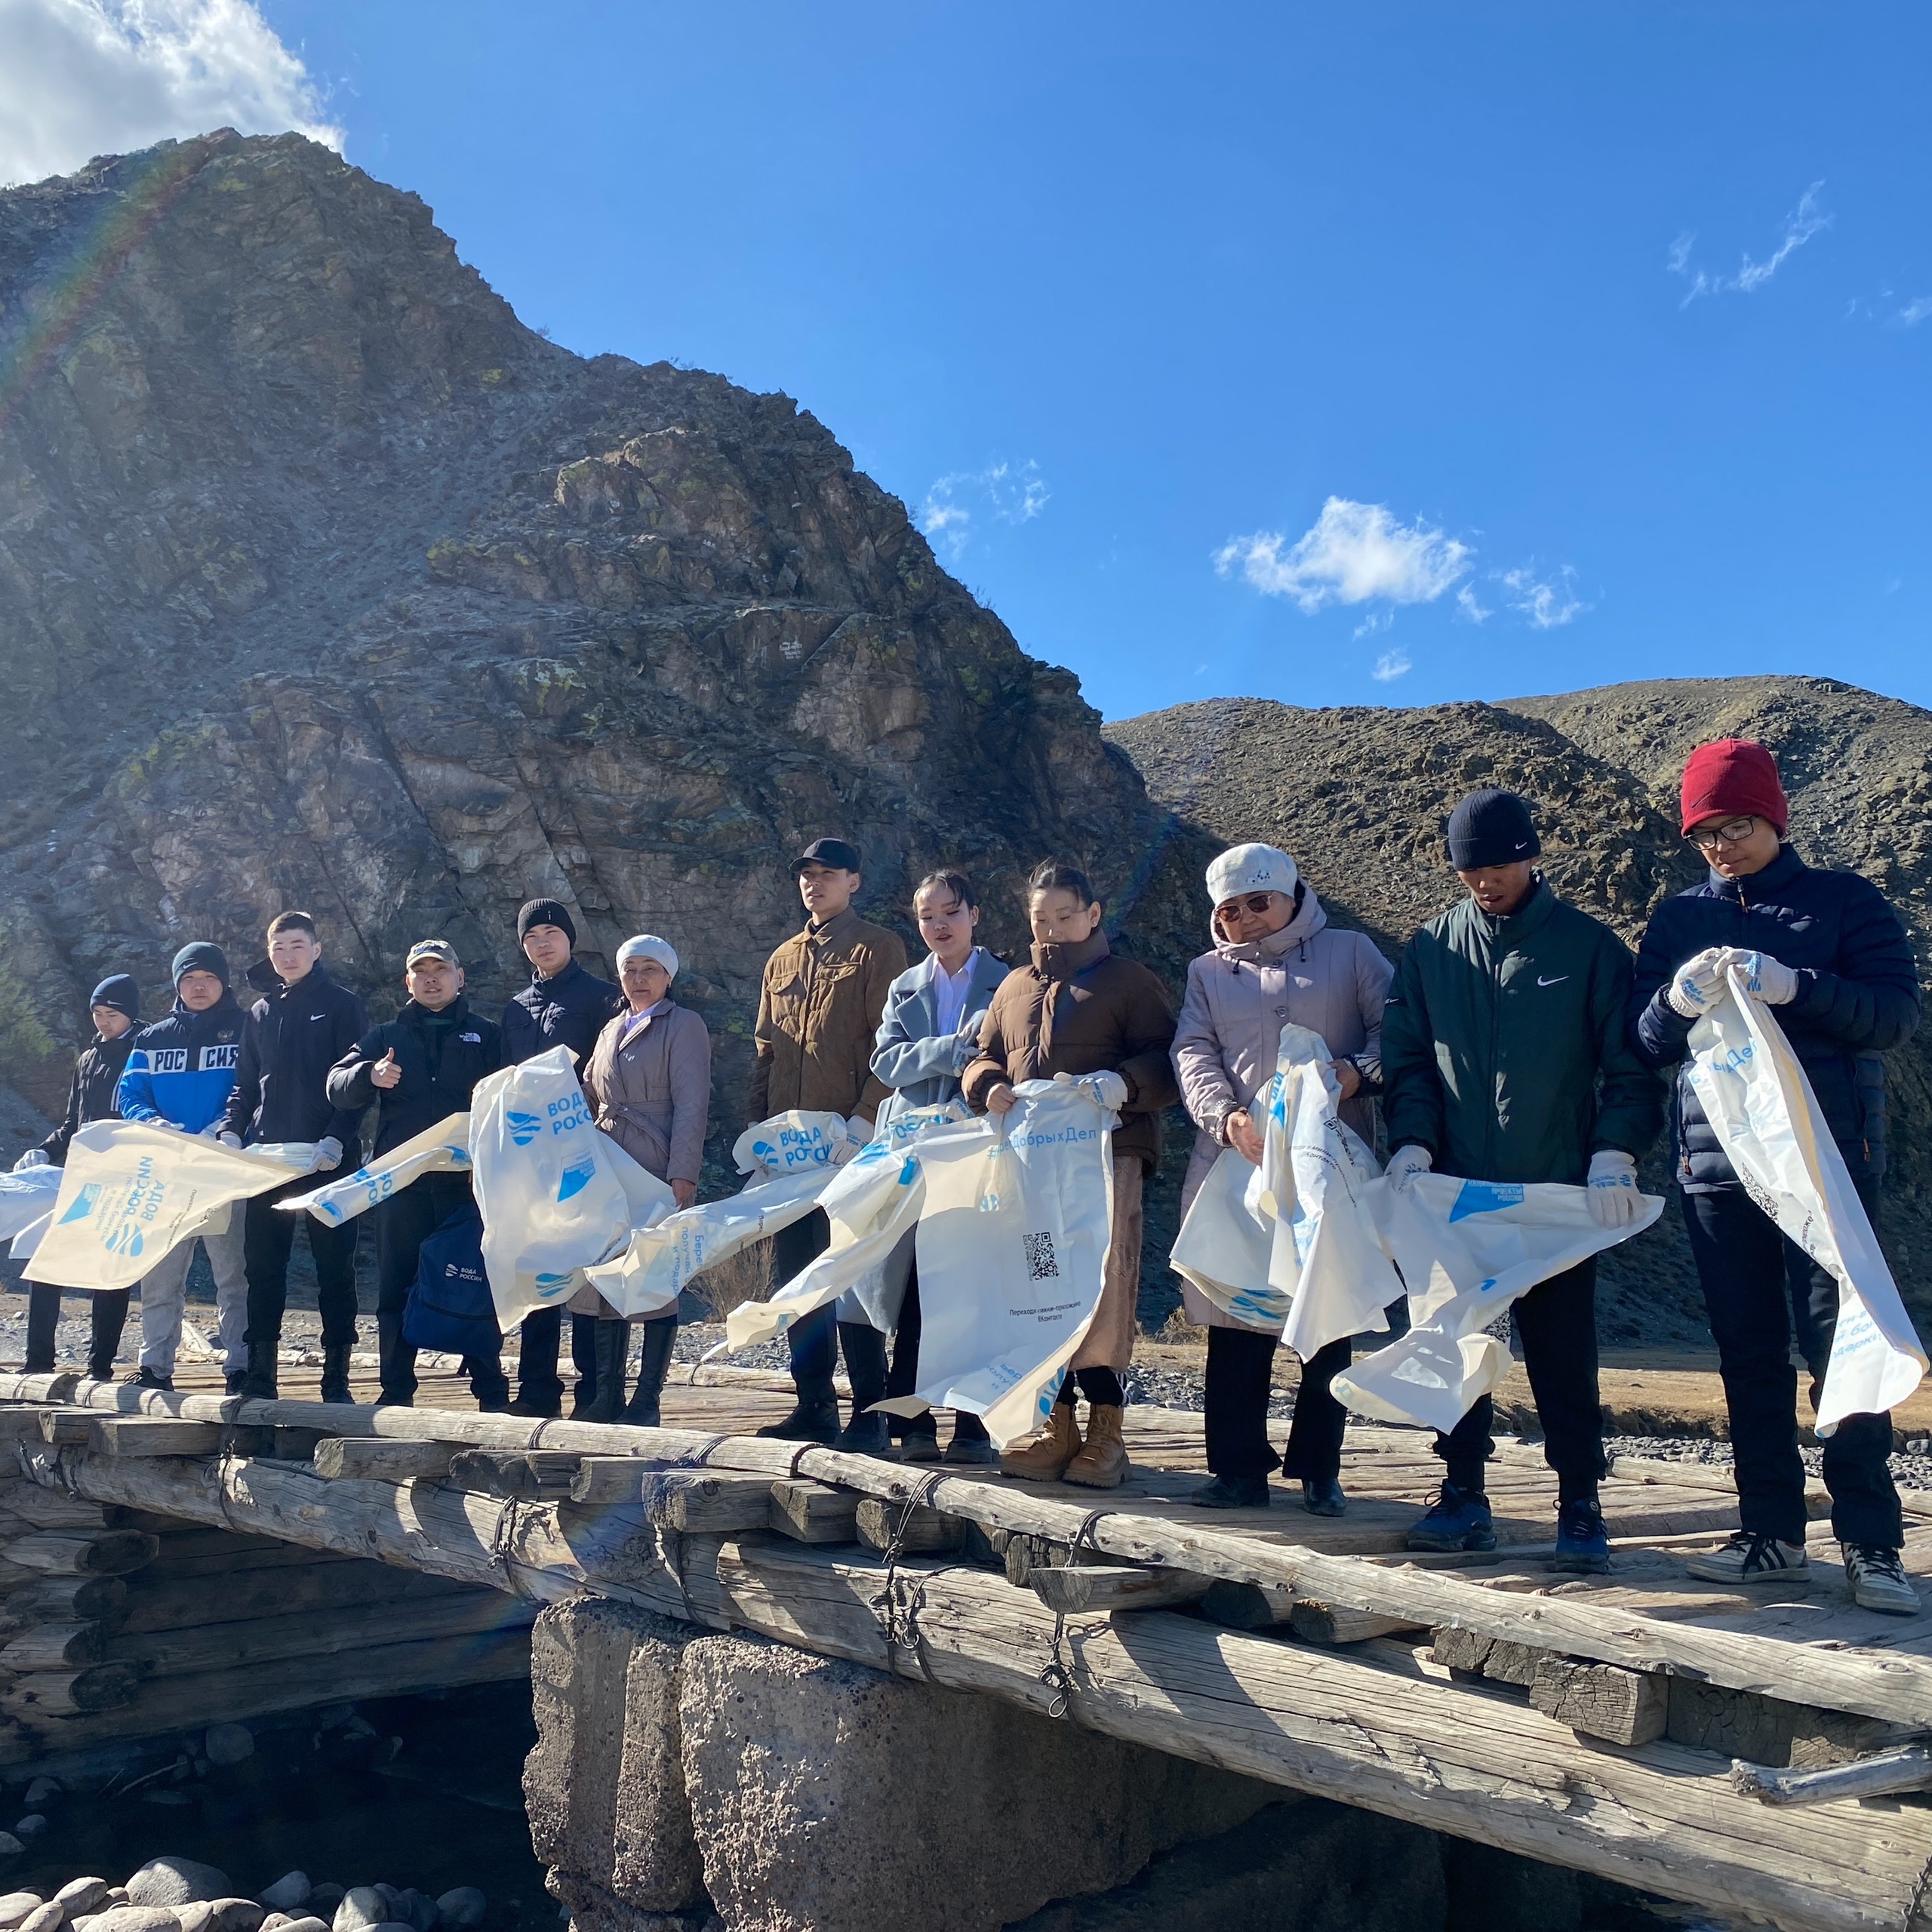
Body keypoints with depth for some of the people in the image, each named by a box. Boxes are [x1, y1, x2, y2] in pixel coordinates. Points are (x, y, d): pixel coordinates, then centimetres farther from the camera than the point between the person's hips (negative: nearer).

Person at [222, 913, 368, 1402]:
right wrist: (232, 1131, 0)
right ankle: (259, 1376, 11)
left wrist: (337, 1138, -17)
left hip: (328, 1161, -4)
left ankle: (336, 1378, 5)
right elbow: (246, 1085, 18)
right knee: (262, 1270, 5)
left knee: (335, 1269, 0)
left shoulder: (342, 1006, 2)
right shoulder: (260, 1013, 16)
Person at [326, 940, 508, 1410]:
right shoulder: (386, 1036, 16)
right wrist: (369, 1075, -18)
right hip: (401, 1182, 2)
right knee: (396, 1287, 4)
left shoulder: (487, 1035, 12)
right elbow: (337, 1088, 4)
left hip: (468, 1181, -2)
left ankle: (490, 1389, 6)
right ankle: (396, 1390, 14)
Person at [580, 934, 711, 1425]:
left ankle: (647, 1399, 5)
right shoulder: (611, 1031, 19)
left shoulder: (684, 1026, -1)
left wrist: (682, 1174, -17)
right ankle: (608, 1394, 14)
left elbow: (691, 1104, -9)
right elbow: (588, 1098, 21)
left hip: (660, 1174, -6)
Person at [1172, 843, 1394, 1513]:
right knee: (1234, 1318, 1)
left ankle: (1318, 1469, 13)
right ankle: (1239, 1467, 10)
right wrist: (1227, 1116, -14)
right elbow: (1193, 1055, 4)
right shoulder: (1208, 972, 17)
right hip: (1236, 1162, 2)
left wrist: (1361, 1071, -15)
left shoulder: (1350, 953, 12)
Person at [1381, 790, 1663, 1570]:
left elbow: (1629, 1065, 0)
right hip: (1454, 1189, 3)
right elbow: (1406, 1057, 8)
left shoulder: (1589, 945, 1)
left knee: (1562, 1351, 2)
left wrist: (1614, 1155, -13)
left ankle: (1580, 1506, 14)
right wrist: (1412, 1143, -7)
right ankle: (1463, 1494, 18)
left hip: (1560, 1191, -2)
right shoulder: (1431, 948, 7)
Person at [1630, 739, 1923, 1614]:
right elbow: (1644, 1044, 10)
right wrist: (1677, 1000, -12)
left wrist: (1794, 987, -21)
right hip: (1715, 1163, 4)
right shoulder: (1678, 919, 13)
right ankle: (1771, 1532, 14)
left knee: (1838, 1339, -5)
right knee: (1747, 1352, 6)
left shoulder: (1845, 902, 4)